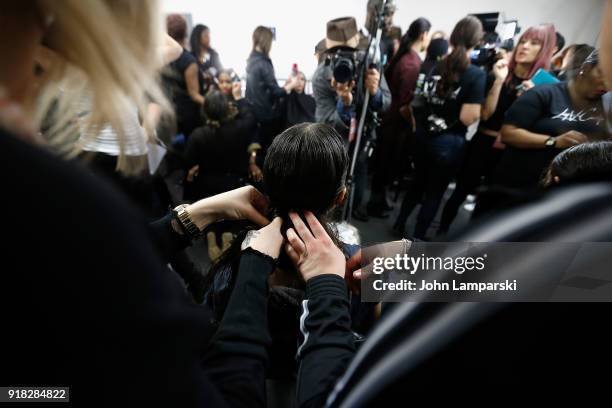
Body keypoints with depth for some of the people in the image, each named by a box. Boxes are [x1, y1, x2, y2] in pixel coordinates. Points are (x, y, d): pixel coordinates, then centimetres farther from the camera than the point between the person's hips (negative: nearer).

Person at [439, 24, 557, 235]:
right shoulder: (497, 75, 0)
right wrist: (499, 81, -16)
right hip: (482, 144, -1)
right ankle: (441, 233, 21)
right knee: (460, 192, 4)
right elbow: (485, 114, -10)